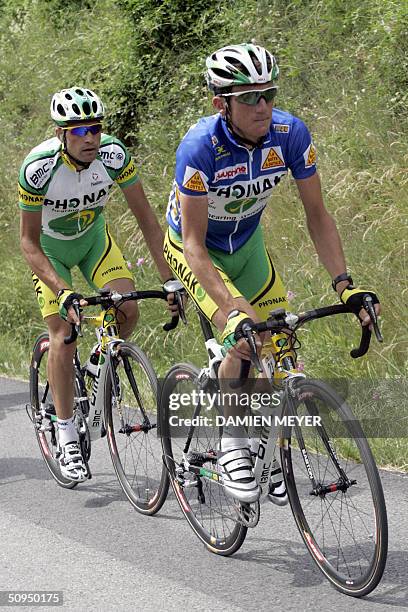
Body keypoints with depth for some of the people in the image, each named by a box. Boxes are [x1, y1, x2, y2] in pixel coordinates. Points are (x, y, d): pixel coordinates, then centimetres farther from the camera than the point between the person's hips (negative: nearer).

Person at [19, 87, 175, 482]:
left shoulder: (113, 154, -27)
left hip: (93, 236, 3)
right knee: (63, 336, -11)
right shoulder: (38, 167, -34)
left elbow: (145, 216, -19)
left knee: (128, 311, -16)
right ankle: (66, 437, 1)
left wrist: (169, 278, -26)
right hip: (49, 246, -3)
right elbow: (29, 242, -27)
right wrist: (63, 292, -38)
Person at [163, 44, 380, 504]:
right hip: (195, 248, -4)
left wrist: (344, 284, -25)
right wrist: (233, 309, -43)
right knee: (242, 339, -25)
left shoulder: (290, 133, -24)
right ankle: (232, 446, -4)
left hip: (247, 244, 5)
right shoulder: (200, 147, -35)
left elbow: (317, 214, -15)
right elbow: (194, 244, -32)